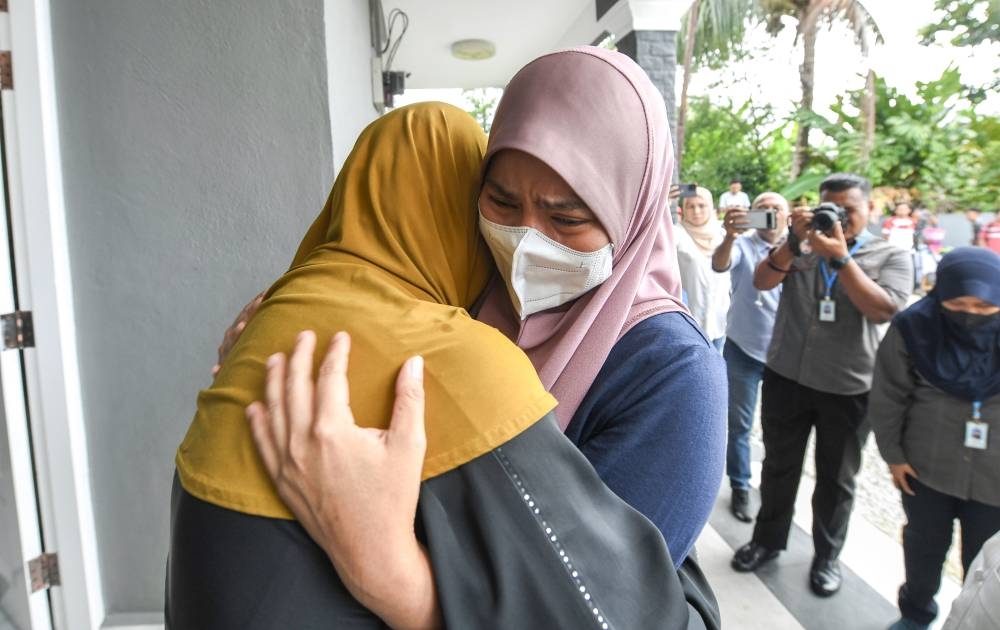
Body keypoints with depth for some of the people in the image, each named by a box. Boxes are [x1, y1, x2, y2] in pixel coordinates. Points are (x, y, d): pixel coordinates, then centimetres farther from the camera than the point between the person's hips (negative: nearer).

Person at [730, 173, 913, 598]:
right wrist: (795, 242, -23)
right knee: (779, 466, 15)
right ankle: (768, 539, 33)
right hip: (785, 377, 2)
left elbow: (883, 310, -17)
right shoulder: (801, 245, 3)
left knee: (836, 478, 12)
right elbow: (761, 282, -10)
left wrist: (840, 256, -23)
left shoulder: (892, 257, -1)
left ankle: (827, 555, 31)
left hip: (848, 388, -1)